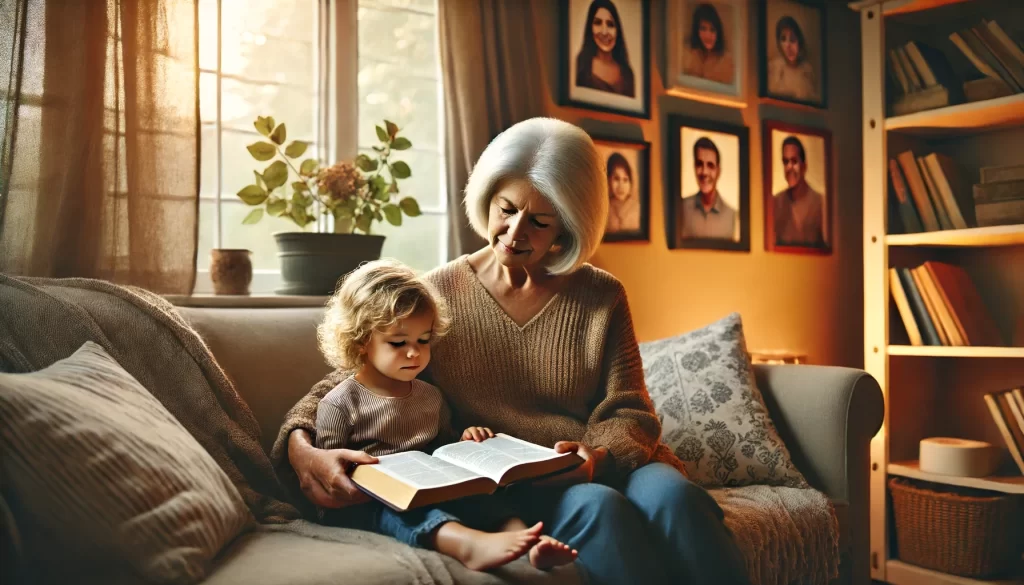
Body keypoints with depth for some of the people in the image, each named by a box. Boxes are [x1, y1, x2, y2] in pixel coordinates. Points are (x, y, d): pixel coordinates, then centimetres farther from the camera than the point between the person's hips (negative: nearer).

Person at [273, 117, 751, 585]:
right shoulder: (438, 294, 3)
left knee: (672, 493, -31)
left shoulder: (602, 297, 7)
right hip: (501, 491, -1)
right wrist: (300, 446, -19)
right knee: (600, 507, -33)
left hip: (604, 473, 2)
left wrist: (597, 458, -20)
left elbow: (629, 414, 3)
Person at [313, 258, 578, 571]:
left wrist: (463, 442, 4)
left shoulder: (431, 397, 16)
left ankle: (531, 542, -50)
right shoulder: (339, 404, -1)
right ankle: (472, 543, -66)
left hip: (431, 491, 6)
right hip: (370, 501, -5)